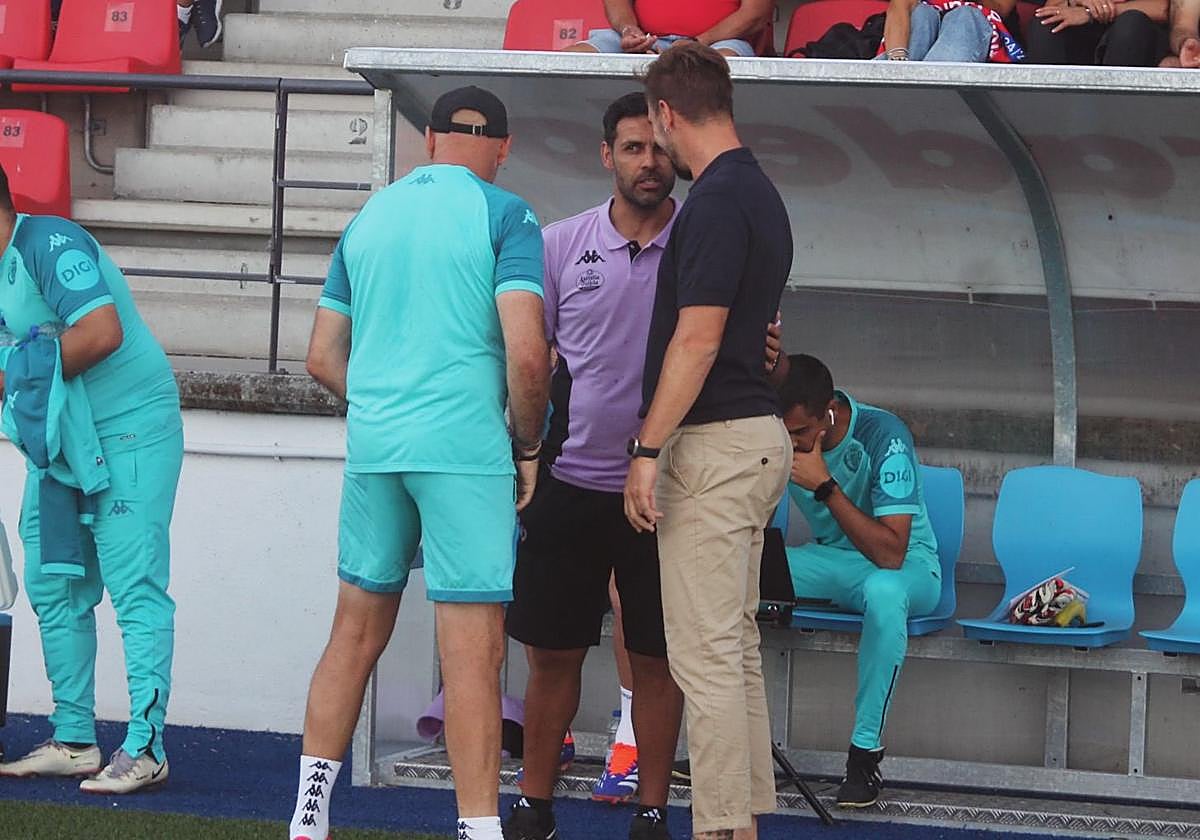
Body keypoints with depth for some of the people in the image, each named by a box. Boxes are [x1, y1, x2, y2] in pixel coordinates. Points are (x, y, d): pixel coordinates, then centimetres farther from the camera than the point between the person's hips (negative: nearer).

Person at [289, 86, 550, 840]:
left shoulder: (370, 216, 14)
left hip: (372, 441, 5)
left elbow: (323, 358, 16)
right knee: (473, 648, -5)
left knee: (357, 629, 15)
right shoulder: (503, 217, -3)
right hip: (465, 446, -5)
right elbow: (526, 352, -13)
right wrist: (529, 447, 0)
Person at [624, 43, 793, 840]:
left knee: (705, 652, -8)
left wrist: (647, 451, -18)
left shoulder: (717, 200, -16)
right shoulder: (759, 192, 15)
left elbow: (698, 338, -21)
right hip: (756, 436, 10)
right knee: (734, 646, 13)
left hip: (715, 444, -10)